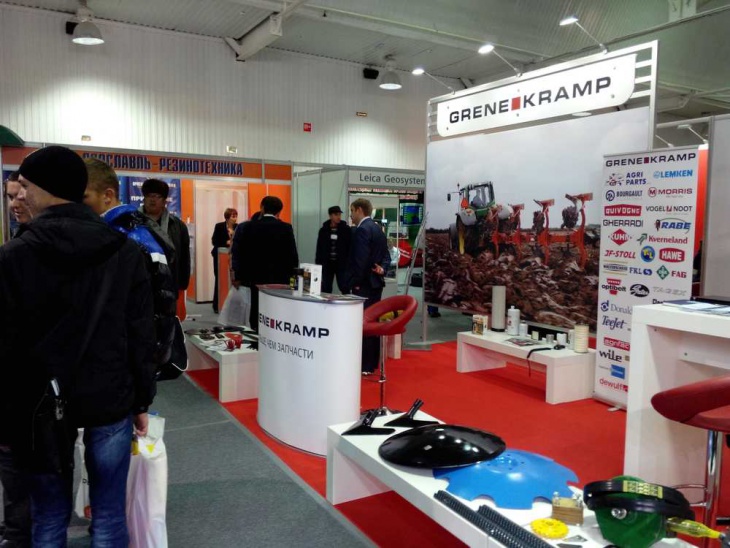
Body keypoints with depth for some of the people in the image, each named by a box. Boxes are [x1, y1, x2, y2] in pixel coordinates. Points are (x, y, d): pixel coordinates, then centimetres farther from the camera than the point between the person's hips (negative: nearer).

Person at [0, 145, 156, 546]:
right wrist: (142, 401, 7)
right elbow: (141, 336, -3)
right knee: (109, 515, 13)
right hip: (110, 401, 1)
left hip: (41, 405, -1)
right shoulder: (126, 251, -5)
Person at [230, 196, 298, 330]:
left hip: (255, 281, 1)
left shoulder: (246, 227, 0)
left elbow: (238, 253, 1)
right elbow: (292, 255, -3)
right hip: (279, 281, -1)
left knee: (257, 321, 6)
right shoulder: (286, 228, -3)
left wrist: (238, 276, 10)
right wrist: (291, 277, 9)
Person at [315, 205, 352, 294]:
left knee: (344, 288, -3)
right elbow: (319, 249, 8)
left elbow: (350, 247, -4)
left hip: (342, 264, -3)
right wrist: (318, 264, 3)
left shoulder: (346, 229, -2)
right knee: (325, 289, 8)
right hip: (327, 263, 3)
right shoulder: (324, 230, 5)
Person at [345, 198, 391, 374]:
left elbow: (361, 259, -22)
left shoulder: (362, 229, -15)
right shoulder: (377, 229, 16)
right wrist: (382, 268, -3)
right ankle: (372, 362, 21)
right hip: (375, 282, 10)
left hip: (364, 284, -10)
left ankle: (365, 366, -2)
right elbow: (386, 255, 15)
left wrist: (355, 282, -15)